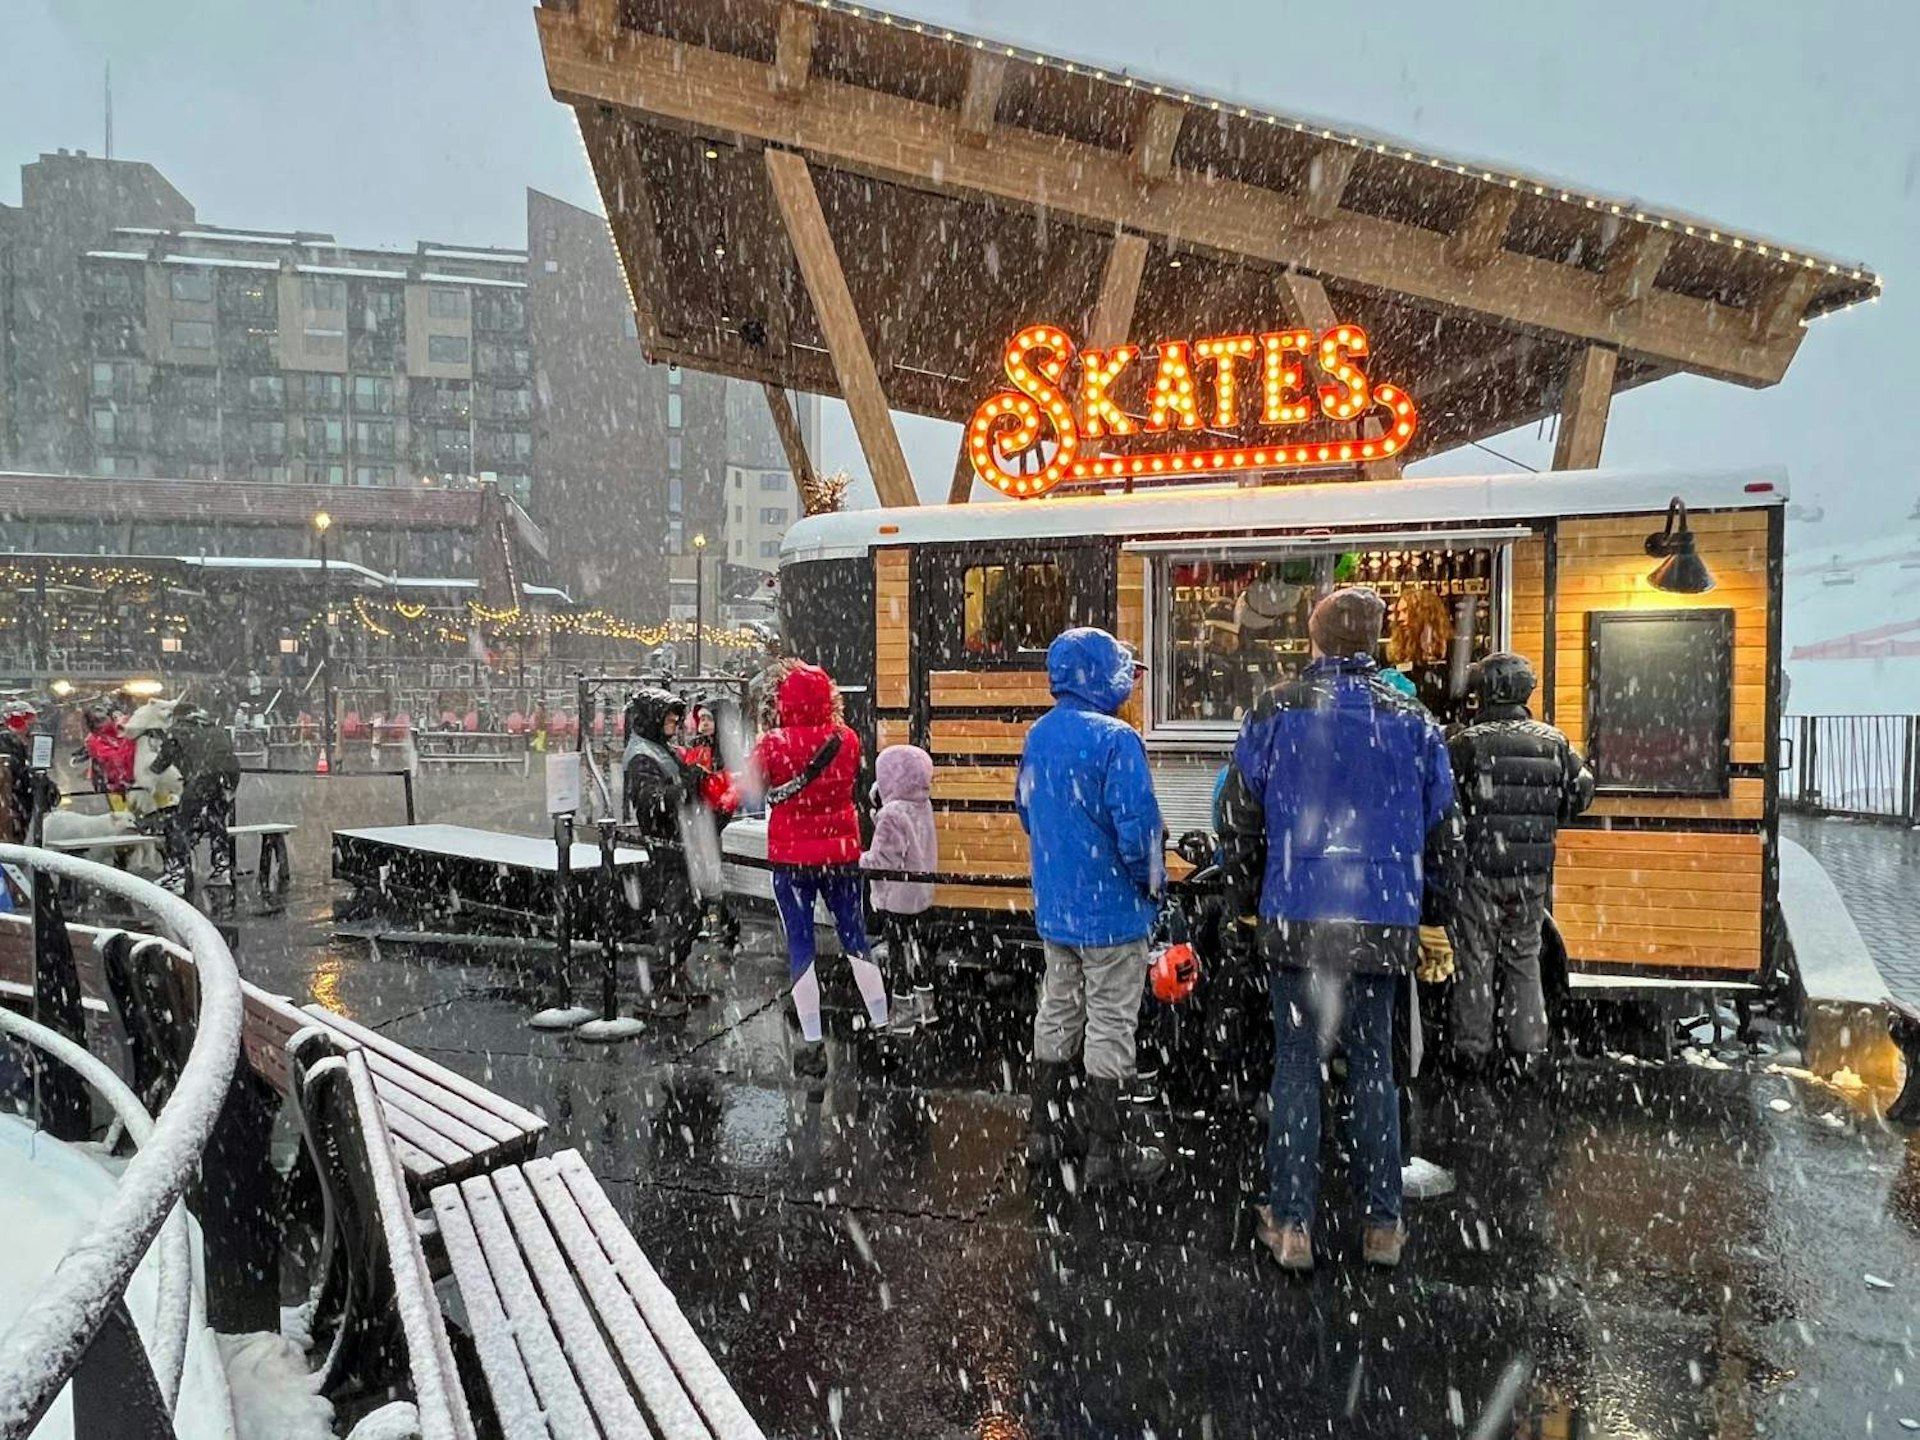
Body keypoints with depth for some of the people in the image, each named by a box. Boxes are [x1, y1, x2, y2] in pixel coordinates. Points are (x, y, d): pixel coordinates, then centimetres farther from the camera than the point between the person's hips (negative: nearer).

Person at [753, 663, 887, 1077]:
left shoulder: (774, 744, -12)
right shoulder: (847, 739, -3)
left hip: (792, 858, -3)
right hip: (841, 854, 3)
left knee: (801, 949, 4)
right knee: (855, 941, 14)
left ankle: (812, 1043, 4)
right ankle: (882, 1028, 18)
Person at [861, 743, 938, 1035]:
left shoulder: (892, 815, -24)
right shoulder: (923, 806, 1)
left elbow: (885, 861, -25)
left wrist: (862, 860, -5)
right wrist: (879, 806, 2)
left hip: (896, 899, -8)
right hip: (921, 894, 8)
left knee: (900, 953, 3)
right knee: (918, 948, 19)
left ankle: (902, 1015, 13)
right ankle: (925, 1007, 31)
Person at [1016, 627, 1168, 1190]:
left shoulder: (1038, 735, 4)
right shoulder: (1114, 739, -21)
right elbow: (1137, 822, -23)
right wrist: (1152, 880, -6)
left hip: (1053, 905, 7)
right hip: (1111, 909, -7)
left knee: (1057, 1012, 18)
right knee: (1110, 1023, 3)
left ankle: (1044, 1129, 29)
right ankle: (1106, 1151, 13)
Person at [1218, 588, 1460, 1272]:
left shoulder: (1274, 713, -1)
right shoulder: (1412, 721, 4)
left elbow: (1239, 822, 3)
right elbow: (1441, 831, 10)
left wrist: (1243, 910, 13)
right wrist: (1432, 912, 21)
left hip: (1296, 919, -1)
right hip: (1383, 924, 2)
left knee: (1296, 1067, 7)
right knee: (1374, 1065, 12)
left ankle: (1291, 1225, 12)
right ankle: (1382, 1223, 20)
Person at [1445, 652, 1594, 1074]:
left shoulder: (1466, 744, -11)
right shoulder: (1553, 742, 2)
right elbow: (1581, 790, 9)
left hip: (1478, 868, -3)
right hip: (1533, 873, 4)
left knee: (1474, 959, 7)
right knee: (1524, 958, 16)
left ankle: (1473, 1047, 10)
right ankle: (1527, 1047, 17)